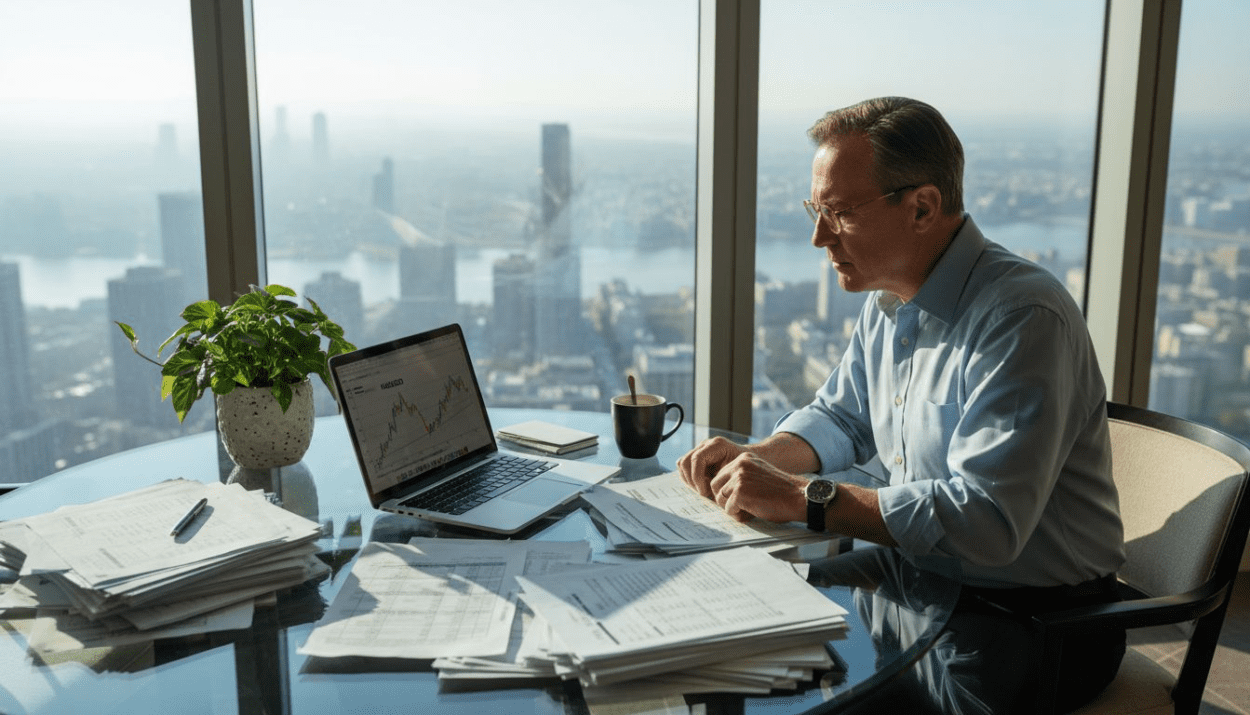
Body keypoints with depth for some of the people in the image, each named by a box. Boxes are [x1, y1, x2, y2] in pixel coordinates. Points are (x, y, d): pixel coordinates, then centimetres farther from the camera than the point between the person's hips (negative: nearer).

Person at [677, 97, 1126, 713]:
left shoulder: (1023, 319, -24)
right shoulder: (887, 300, 5)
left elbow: (986, 520, -32)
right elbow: (840, 418, 17)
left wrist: (804, 498, -29)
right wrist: (757, 459, -4)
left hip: (1039, 622, -7)